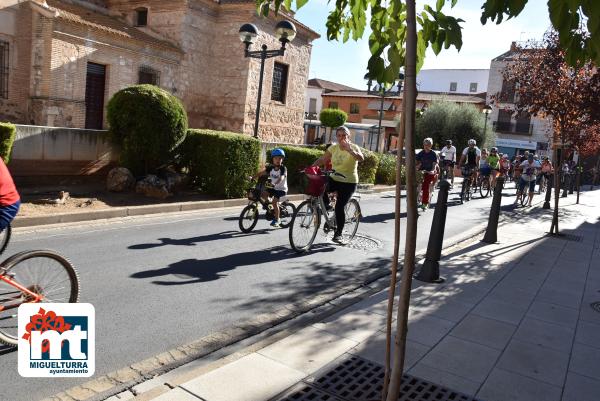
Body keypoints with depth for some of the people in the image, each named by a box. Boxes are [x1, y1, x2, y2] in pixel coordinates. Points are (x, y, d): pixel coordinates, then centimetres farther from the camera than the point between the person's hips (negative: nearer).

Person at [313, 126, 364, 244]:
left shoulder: (353, 147, -9)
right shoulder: (333, 148, 4)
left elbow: (361, 158, -29)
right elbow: (322, 160, 3)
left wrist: (350, 150, -46)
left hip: (349, 182, -4)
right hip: (334, 179, 4)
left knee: (339, 207, -11)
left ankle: (338, 234, 6)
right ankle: (326, 204, 6)